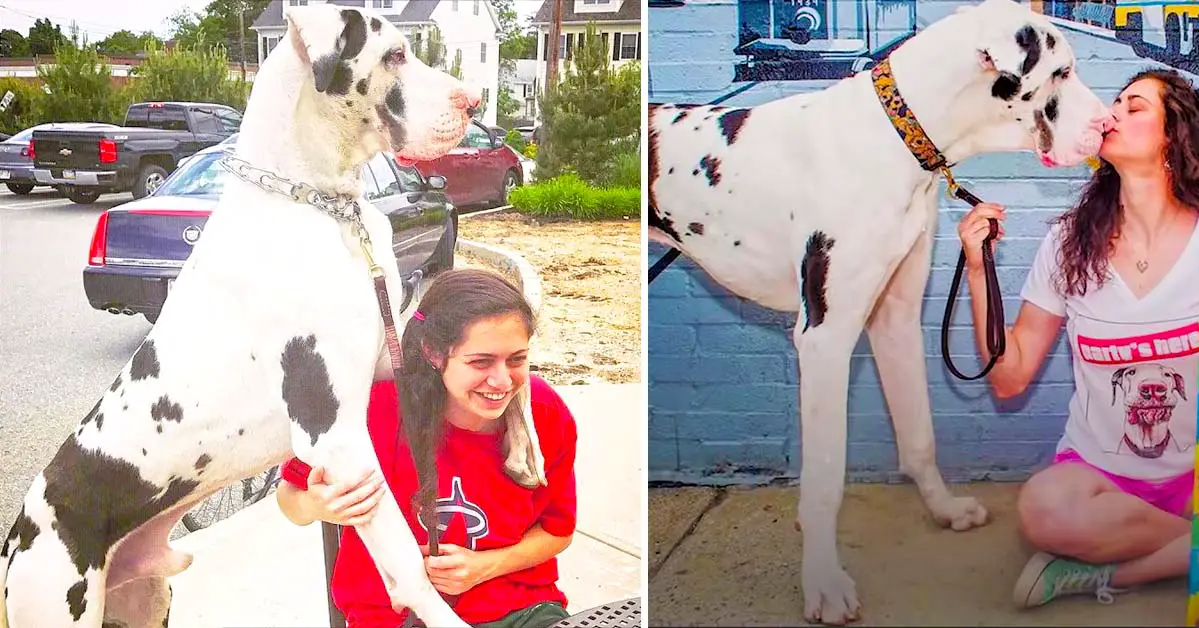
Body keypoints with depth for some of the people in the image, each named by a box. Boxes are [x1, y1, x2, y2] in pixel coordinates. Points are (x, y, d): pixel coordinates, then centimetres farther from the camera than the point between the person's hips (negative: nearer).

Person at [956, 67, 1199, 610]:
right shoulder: (1070, 243, -1)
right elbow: (1009, 378, -2)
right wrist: (978, 270, -9)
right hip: (1097, 470, 1)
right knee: (1041, 506, -34)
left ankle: (1105, 573, -9)